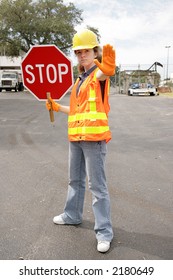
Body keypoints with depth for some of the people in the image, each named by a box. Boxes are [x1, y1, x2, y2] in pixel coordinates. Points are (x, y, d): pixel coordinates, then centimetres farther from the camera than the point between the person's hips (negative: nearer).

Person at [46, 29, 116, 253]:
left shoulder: (99, 74, -5)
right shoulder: (80, 80, 18)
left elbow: (105, 73, -33)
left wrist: (108, 66, -55)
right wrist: (57, 107, 16)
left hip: (94, 138, -8)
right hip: (75, 138, 8)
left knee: (97, 185, -5)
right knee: (75, 180, 20)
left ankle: (104, 232, 7)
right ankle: (72, 215, 38)